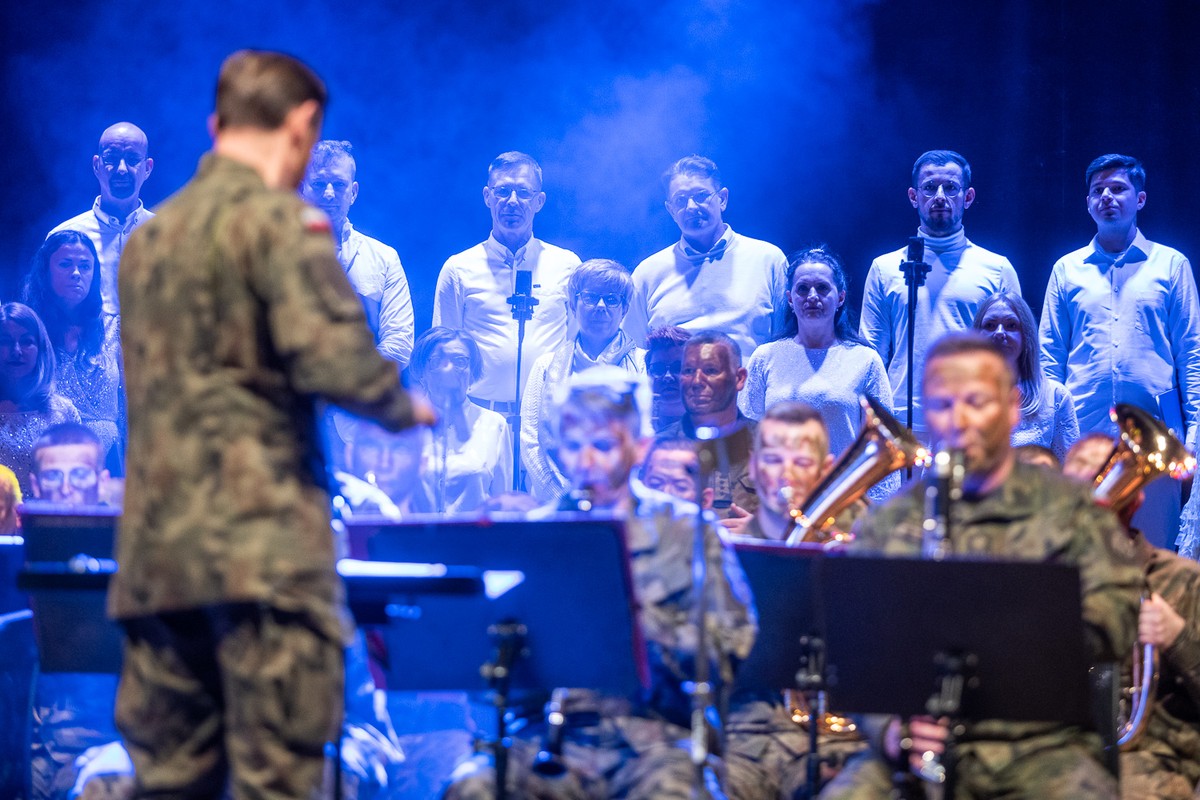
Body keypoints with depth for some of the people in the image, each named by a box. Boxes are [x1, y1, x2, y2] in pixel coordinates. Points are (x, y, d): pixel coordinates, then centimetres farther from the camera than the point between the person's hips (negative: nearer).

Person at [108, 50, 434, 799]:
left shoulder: (149, 236, 18)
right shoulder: (280, 219, -6)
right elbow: (332, 357, -16)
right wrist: (406, 409, 1)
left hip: (153, 549, 7)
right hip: (261, 541, -7)